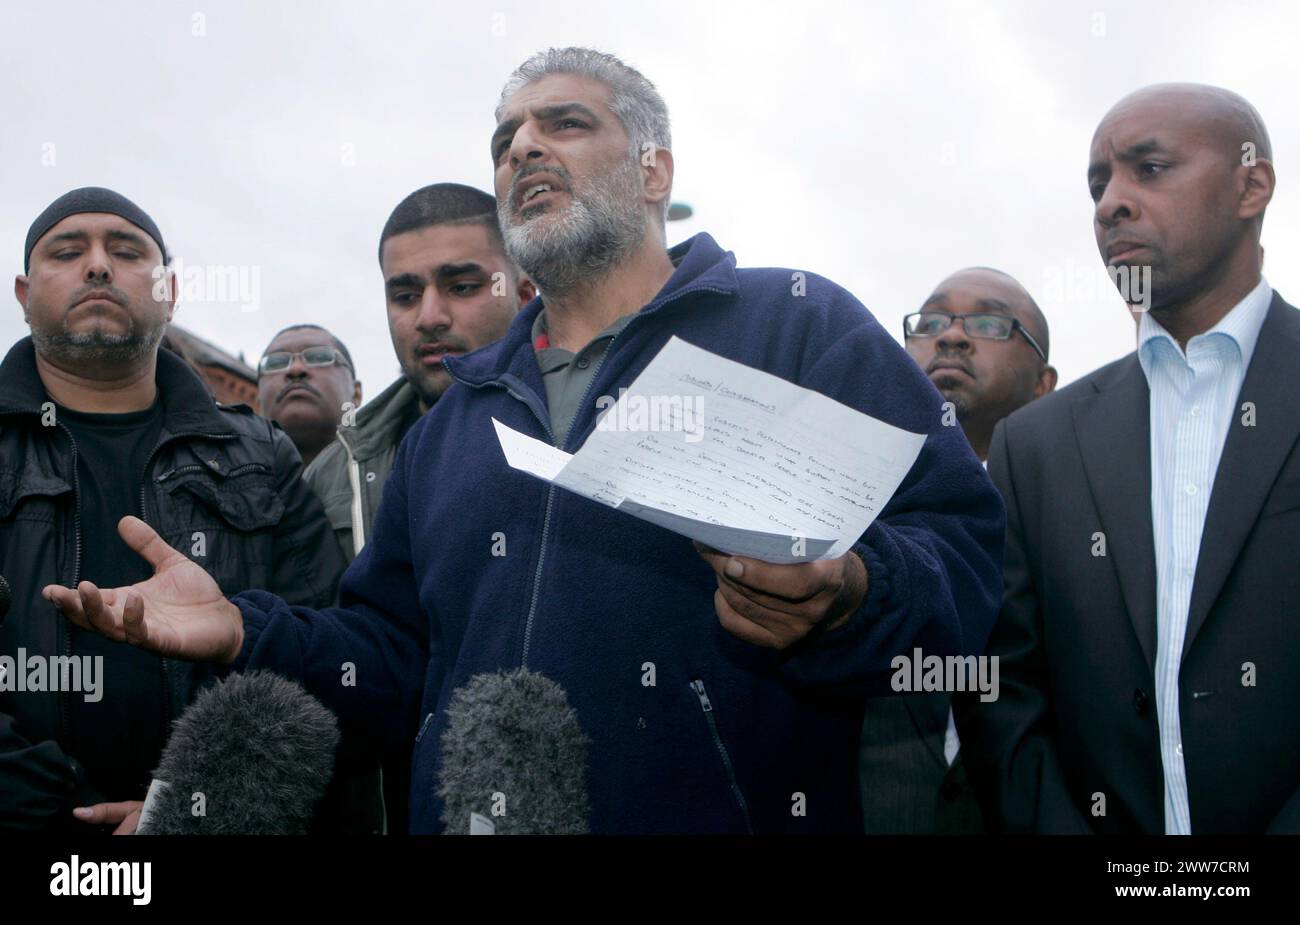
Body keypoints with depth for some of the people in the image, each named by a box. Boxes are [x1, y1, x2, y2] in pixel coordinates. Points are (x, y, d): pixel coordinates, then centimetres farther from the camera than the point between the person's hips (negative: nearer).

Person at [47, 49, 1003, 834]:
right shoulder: (455, 420, 18)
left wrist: (846, 599, -27)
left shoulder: (800, 326, 0)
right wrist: (244, 631, 3)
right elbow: (401, 661, 18)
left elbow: (965, 540, -8)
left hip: (737, 811, -4)